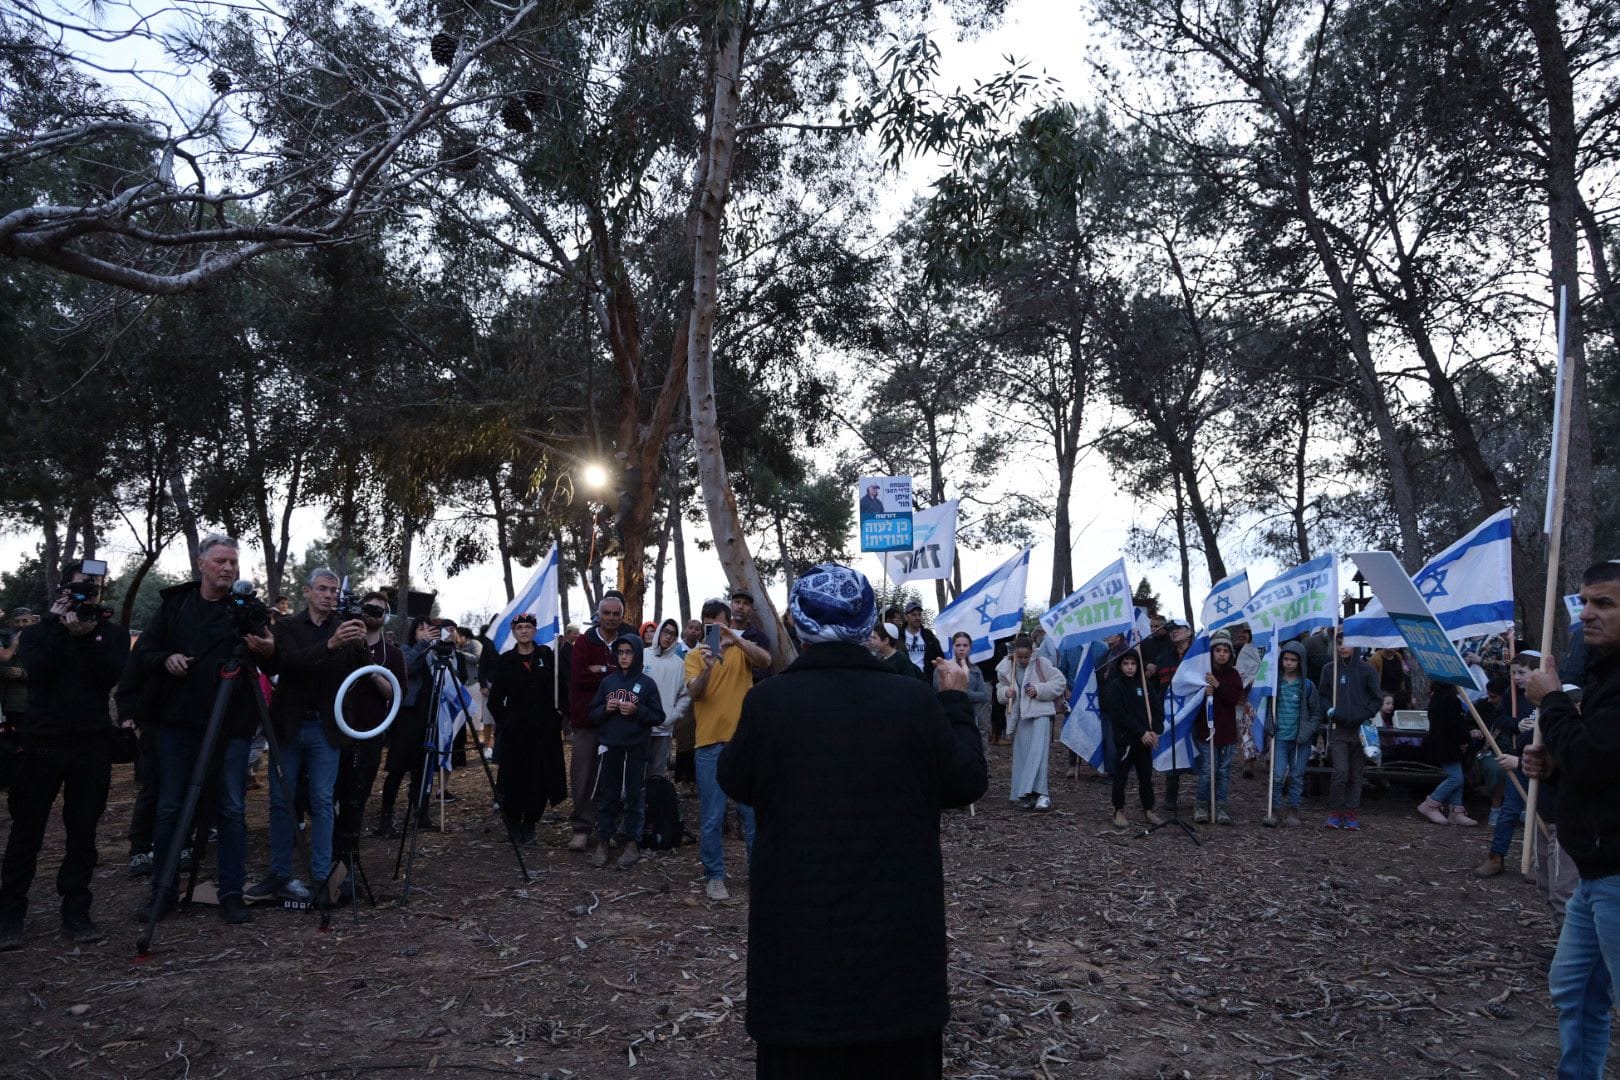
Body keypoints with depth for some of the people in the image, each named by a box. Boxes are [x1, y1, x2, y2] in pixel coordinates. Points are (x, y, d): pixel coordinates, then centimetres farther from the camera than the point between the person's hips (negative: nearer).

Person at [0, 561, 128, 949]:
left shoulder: (112, 633, 7)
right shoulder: (41, 631, 7)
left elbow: (112, 675, -10)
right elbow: (34, 672, -11)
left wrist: (90, 635, -17)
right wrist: (59, 626, -14)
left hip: (93, 745, 0)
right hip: (42, 742, 0)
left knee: (83, 833, 3)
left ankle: (75, 912, 12)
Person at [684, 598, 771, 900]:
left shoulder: (741, 651, 4)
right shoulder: (695, 656, 3)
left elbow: (765, 659, -17)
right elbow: (693, 694, -12)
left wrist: (737, 639, -31)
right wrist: (707, 668, -31)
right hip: (709, 744, 0)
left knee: (754, 811, 10)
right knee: (711, 817, 4)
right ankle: (714, 876, 15)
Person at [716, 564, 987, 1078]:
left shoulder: (768, 700, -13)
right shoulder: (914, 700, -12)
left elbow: (735, 784, 3)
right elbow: (967, 784, -1)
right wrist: (956, 701, 11)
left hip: (797, 927, 0)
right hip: (897, 924, 1)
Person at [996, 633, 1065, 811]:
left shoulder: (1041, 664, -5)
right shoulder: (1006, 668, 5)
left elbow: (1059, 682, -4)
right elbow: (1000, 688, 17)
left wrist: (1039, 690, -15)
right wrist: (1005, 692, -7)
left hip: (1040, 714, -4)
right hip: (1019, 716, 4)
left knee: (1037, 753, -16)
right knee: (1021, 756, 5)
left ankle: (1041, 794, -17)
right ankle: (1021, 795, 12)